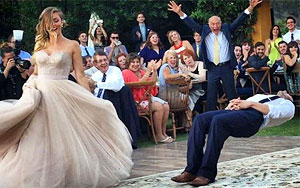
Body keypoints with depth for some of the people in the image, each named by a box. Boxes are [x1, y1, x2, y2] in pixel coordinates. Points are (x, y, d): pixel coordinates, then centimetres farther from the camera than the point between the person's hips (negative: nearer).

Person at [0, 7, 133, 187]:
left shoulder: (72, 45, 0)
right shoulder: (40, 45, 12)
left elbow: (80, 76, -2)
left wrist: (91, 100, -7)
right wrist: (28, 86, 0)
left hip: (62, 96, -4)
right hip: (39, 94, 4)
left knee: (62, 137, 0)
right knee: (39, 138, 3)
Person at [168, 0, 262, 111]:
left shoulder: (226, 29, 3)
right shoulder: (205, 31, 4)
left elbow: (239, 21, -3)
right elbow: (192, 24, 1)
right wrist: (180, 13, -9)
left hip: (227, 67, 0)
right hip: (212, 68, 0)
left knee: (231, 93, 7)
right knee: (211, 95, 2)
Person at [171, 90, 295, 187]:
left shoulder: (288, 105, 26)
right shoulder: (260, 96, 45)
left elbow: (274, 112, 1)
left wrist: (250, 103, -9)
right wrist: (233, 104, 4)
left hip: (255, 116, -6)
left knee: (218, 121, -35)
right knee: (200, 119, -23)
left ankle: (207, 174, -36)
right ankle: (192, 170, -29)